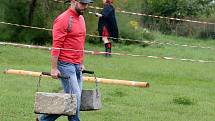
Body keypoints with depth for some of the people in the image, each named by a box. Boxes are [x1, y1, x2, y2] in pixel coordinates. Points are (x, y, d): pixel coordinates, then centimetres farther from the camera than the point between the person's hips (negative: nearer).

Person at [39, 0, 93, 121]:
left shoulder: (81, 18, 15)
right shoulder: (63, 19, -12)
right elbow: (56, 46, -14)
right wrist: (54, 68, -16)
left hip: (77, 66, 8)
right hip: (66, 64, -8)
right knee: (75, 97, -12)